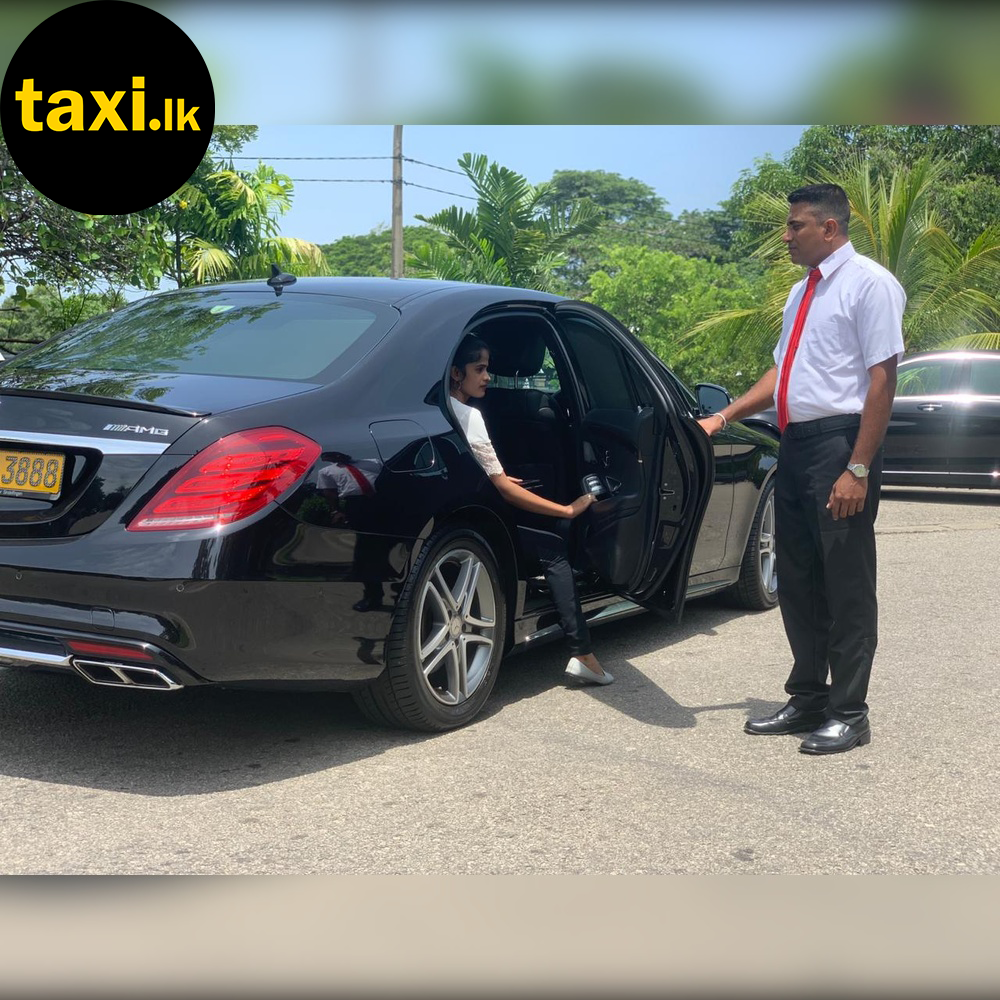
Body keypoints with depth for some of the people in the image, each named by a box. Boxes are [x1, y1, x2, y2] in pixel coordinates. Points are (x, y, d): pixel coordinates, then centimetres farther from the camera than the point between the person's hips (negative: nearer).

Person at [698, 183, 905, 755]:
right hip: (796, 445, 9)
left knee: (847, 586, 0)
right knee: (797, 581, 14)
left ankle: (849, 713, 11)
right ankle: (808, 701, 27)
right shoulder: (803, 291, 16)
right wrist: (723, 417, 13)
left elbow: (882, 379, -16)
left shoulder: (868, 284, -10)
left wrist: (858, 469, -20)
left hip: (840, 443, -9)